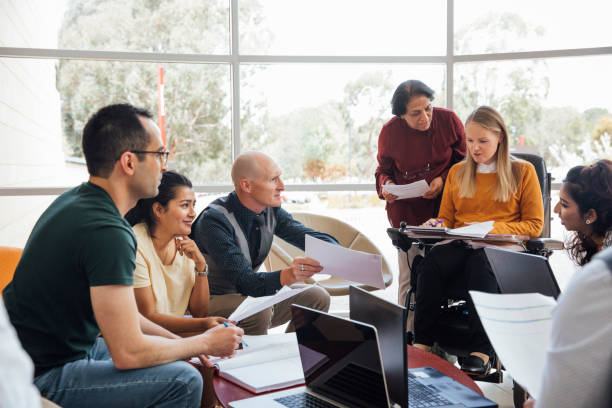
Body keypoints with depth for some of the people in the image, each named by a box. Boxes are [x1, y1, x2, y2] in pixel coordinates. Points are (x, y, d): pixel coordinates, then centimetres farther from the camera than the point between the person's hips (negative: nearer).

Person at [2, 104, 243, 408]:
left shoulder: (76, 199, 4)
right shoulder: (107, 232, -27)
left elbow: (117, 312, 12)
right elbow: (128, 353, -25)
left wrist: (182, 342, 8)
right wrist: (205, 343, -10)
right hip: (41, 378, -10)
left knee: (175, 363, 15)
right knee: (183, 381, -19)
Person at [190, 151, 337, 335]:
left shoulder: (271, 210, -2)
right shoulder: (214, 220, -25)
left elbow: (312, 238, -3)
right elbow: (243, 281, -32)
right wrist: (286, 276, -51)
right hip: (213, 300, -7)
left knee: (317, 297, -5)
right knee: (259, 311, -35)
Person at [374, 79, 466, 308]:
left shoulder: (449, 121, -4)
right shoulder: (390, 132, -4)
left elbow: (463, 161, 9)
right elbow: (384, 170, 13)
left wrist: (443, 180, -9)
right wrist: (386, 185, -9)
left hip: (444, 206, 0)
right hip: (406, 211, 0)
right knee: (409, 278, -1)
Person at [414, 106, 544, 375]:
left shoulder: (523, 172, 10)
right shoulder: (457, 172, 22)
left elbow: (534, 226, 5)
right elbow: (446, 218, 25)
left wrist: (491, 228, -10)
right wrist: (437, 225, 0)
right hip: (459, 247, 3)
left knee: (479, 262, -40)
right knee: (430, 263, -32)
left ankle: (481, 351, -41)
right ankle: (422, 345, -33)